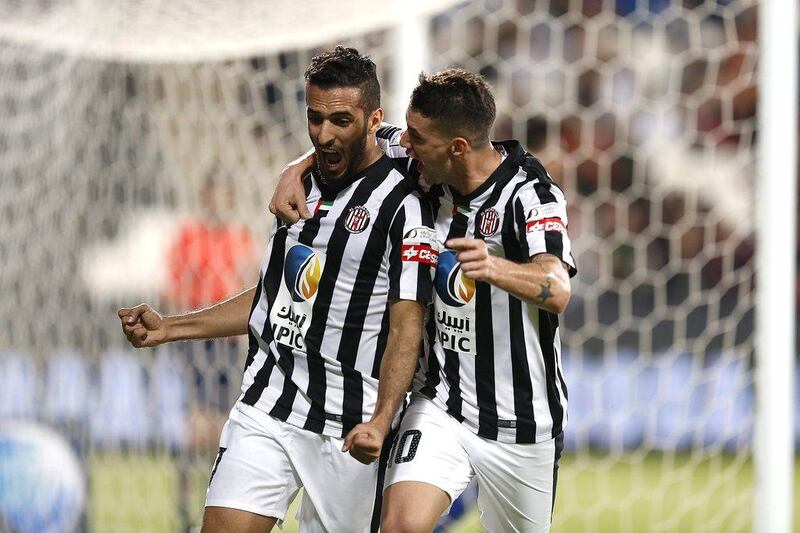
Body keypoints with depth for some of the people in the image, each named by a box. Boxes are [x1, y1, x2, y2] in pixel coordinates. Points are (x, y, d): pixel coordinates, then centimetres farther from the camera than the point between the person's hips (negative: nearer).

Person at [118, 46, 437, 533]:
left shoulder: (402, 207, -9)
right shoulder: (300, 190, 13)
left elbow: (406, 328, -15)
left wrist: (379, 423, -29)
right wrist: (169, 328, 18)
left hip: (347, 428, -5)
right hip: (266, 408, 5)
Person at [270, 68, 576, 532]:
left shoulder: (530, 194, -20)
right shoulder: (427, 167, -5)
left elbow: (557, 291, -37)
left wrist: (495, 268, -56)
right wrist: (296, 170, -5)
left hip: (520, 425, -3)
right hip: (440, 404, 3)